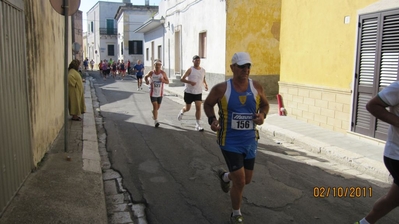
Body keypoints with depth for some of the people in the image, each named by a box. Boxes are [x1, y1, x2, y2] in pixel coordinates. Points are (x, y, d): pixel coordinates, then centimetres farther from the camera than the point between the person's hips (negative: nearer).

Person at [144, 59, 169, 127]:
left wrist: (163, 80, -23)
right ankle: (155, 121, -7)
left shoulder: (163, 73, -7)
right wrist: (146, 80, -9)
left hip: (160, 93, 2)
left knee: (158, 107, 17)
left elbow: (167, 82, -1)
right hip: (153, 93, -2)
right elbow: (146, 77, 13)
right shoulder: (151, 73, -6)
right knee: (155, 106, -12)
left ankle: (153, 112, 51)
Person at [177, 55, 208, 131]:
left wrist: (205, 85, 1)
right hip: (189, 92, -3)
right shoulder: (190, 70, -9)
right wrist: (190, 82, -27)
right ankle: (182, 111, 46)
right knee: (187, 108, 10)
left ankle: (197, 125, 0)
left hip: (198, 92, 3)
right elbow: (182, 79, -12)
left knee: (198, 108, -8)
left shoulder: (203, 70, 5)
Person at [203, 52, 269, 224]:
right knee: (240, 182, -5)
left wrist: (262, 115, -10)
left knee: (246, 180, 17)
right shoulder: (221, 89, -14)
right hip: (230, 142, -4)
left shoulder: (256, 87, -4)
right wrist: (212, 119, -15)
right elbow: (208, 104, 2)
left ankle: (224, 176, 52)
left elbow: (265, 104, 11)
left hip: (250, 141, 5)